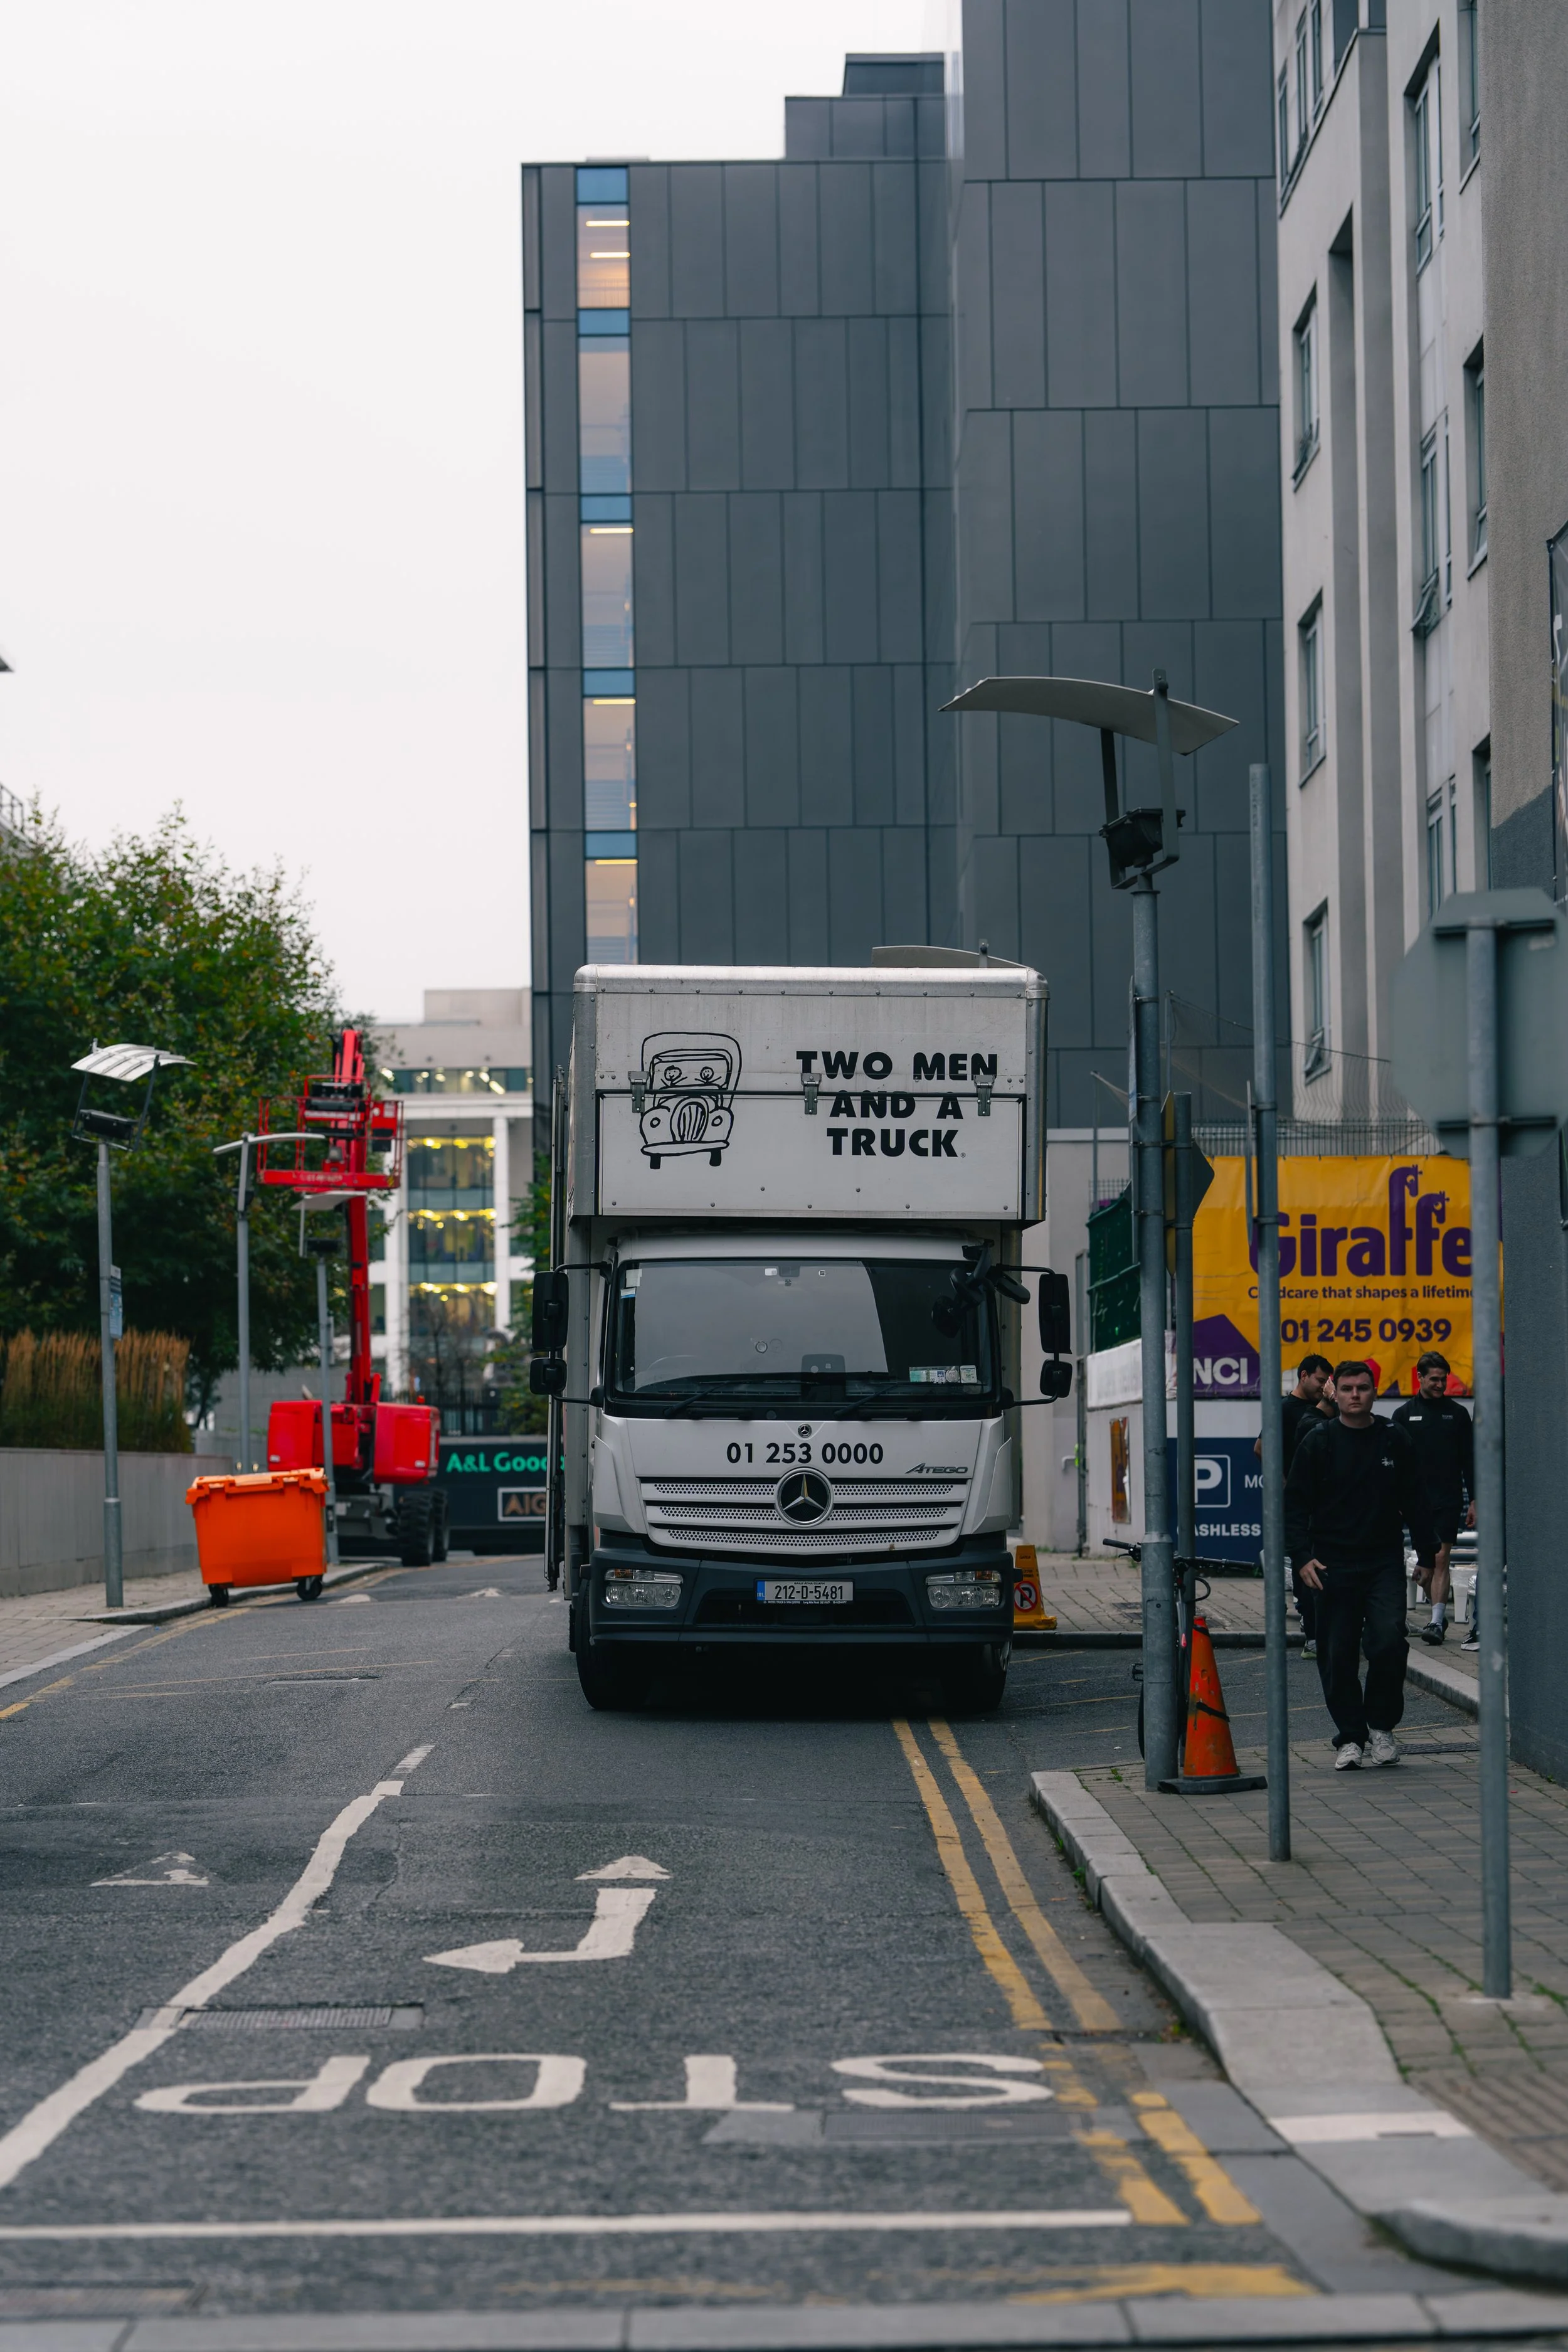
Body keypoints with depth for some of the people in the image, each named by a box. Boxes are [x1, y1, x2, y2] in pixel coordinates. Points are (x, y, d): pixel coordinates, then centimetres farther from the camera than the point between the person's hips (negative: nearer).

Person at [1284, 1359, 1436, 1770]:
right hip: (1333, 1567, 0)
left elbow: (1415, 1503, 14)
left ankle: (1380, 1725, 4)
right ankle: (1350, 1738, 11)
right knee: (1338, 1658, 0)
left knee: (1389, 1644, -14)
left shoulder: (1397, 1442, 7)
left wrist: (1427, 1555, 12)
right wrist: (1303, 1557, -8)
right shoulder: (1318, 1443, 2)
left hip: (1385, 1565, 0)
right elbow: (1295, 1504, 3)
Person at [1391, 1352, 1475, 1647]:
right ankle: (1439, 1614, 23)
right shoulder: (1404, 1415, 6)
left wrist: (1473, 1501, 1)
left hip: (1449, 1500, -1)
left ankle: (1437, 1622, -11)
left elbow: (1469, 1461, 7)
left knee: (1440, 1559, -9)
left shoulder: (1457, 1413, 6)